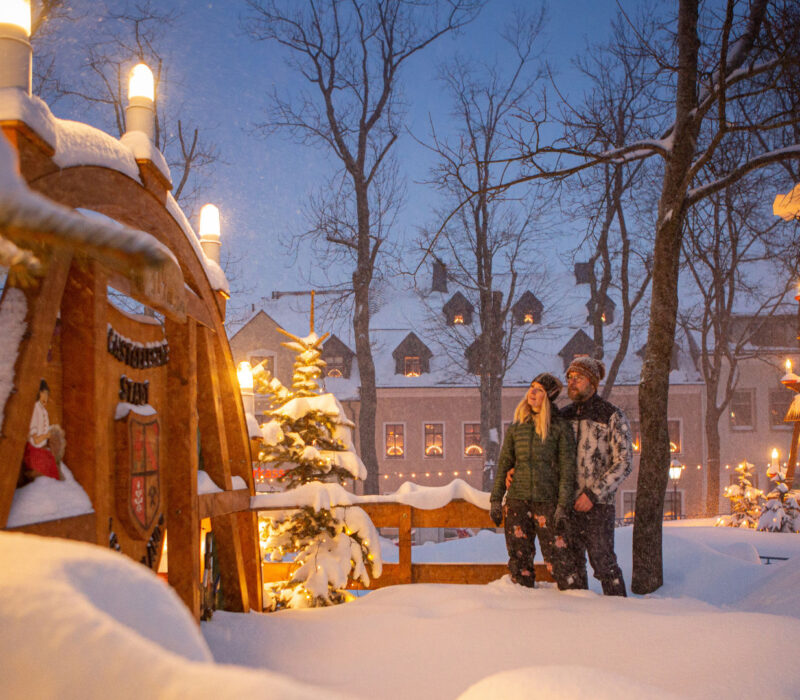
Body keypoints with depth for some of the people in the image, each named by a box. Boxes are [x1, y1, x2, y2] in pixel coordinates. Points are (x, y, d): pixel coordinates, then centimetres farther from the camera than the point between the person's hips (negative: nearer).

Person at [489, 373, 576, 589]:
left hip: (547, 501, -4)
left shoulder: (560, 428, -1)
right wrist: (496, 500, 7)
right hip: (517, 500, 4)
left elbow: (567, 471, -2)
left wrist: (562, 507, -9)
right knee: (519, 557, 6)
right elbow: (504, 465, 13)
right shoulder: (516, 427, 10)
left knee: (556, 557, -6)